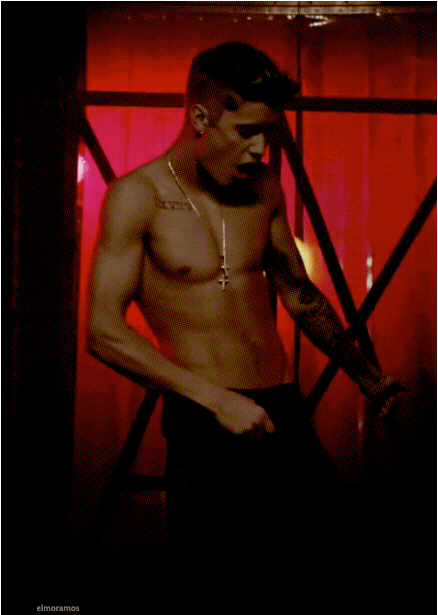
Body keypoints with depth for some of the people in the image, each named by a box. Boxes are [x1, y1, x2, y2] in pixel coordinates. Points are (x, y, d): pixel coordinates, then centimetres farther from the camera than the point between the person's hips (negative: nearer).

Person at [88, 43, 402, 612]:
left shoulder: (263, 188, 9)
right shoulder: (137, 197, -7)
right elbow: (105, 332, -13)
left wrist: (367, 375, 17)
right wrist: (218, 399, -19)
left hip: (284, 412, 5)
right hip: (203, 426, -5)